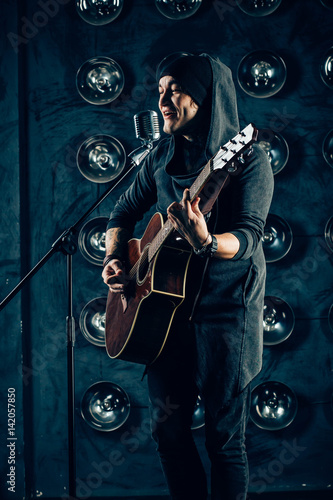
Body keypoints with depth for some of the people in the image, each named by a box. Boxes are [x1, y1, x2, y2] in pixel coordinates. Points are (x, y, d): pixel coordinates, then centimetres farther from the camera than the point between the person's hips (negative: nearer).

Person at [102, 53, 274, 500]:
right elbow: (125, 211, 20)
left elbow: (248, 237, -21)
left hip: (227, 313, -6)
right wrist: (114, 259, 2)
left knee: (224, 437, -2)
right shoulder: (163, 155, 8)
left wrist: (206, 242, -41)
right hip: (169, 309, 6)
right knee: (168, 428, 11)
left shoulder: (248, 158, -11)